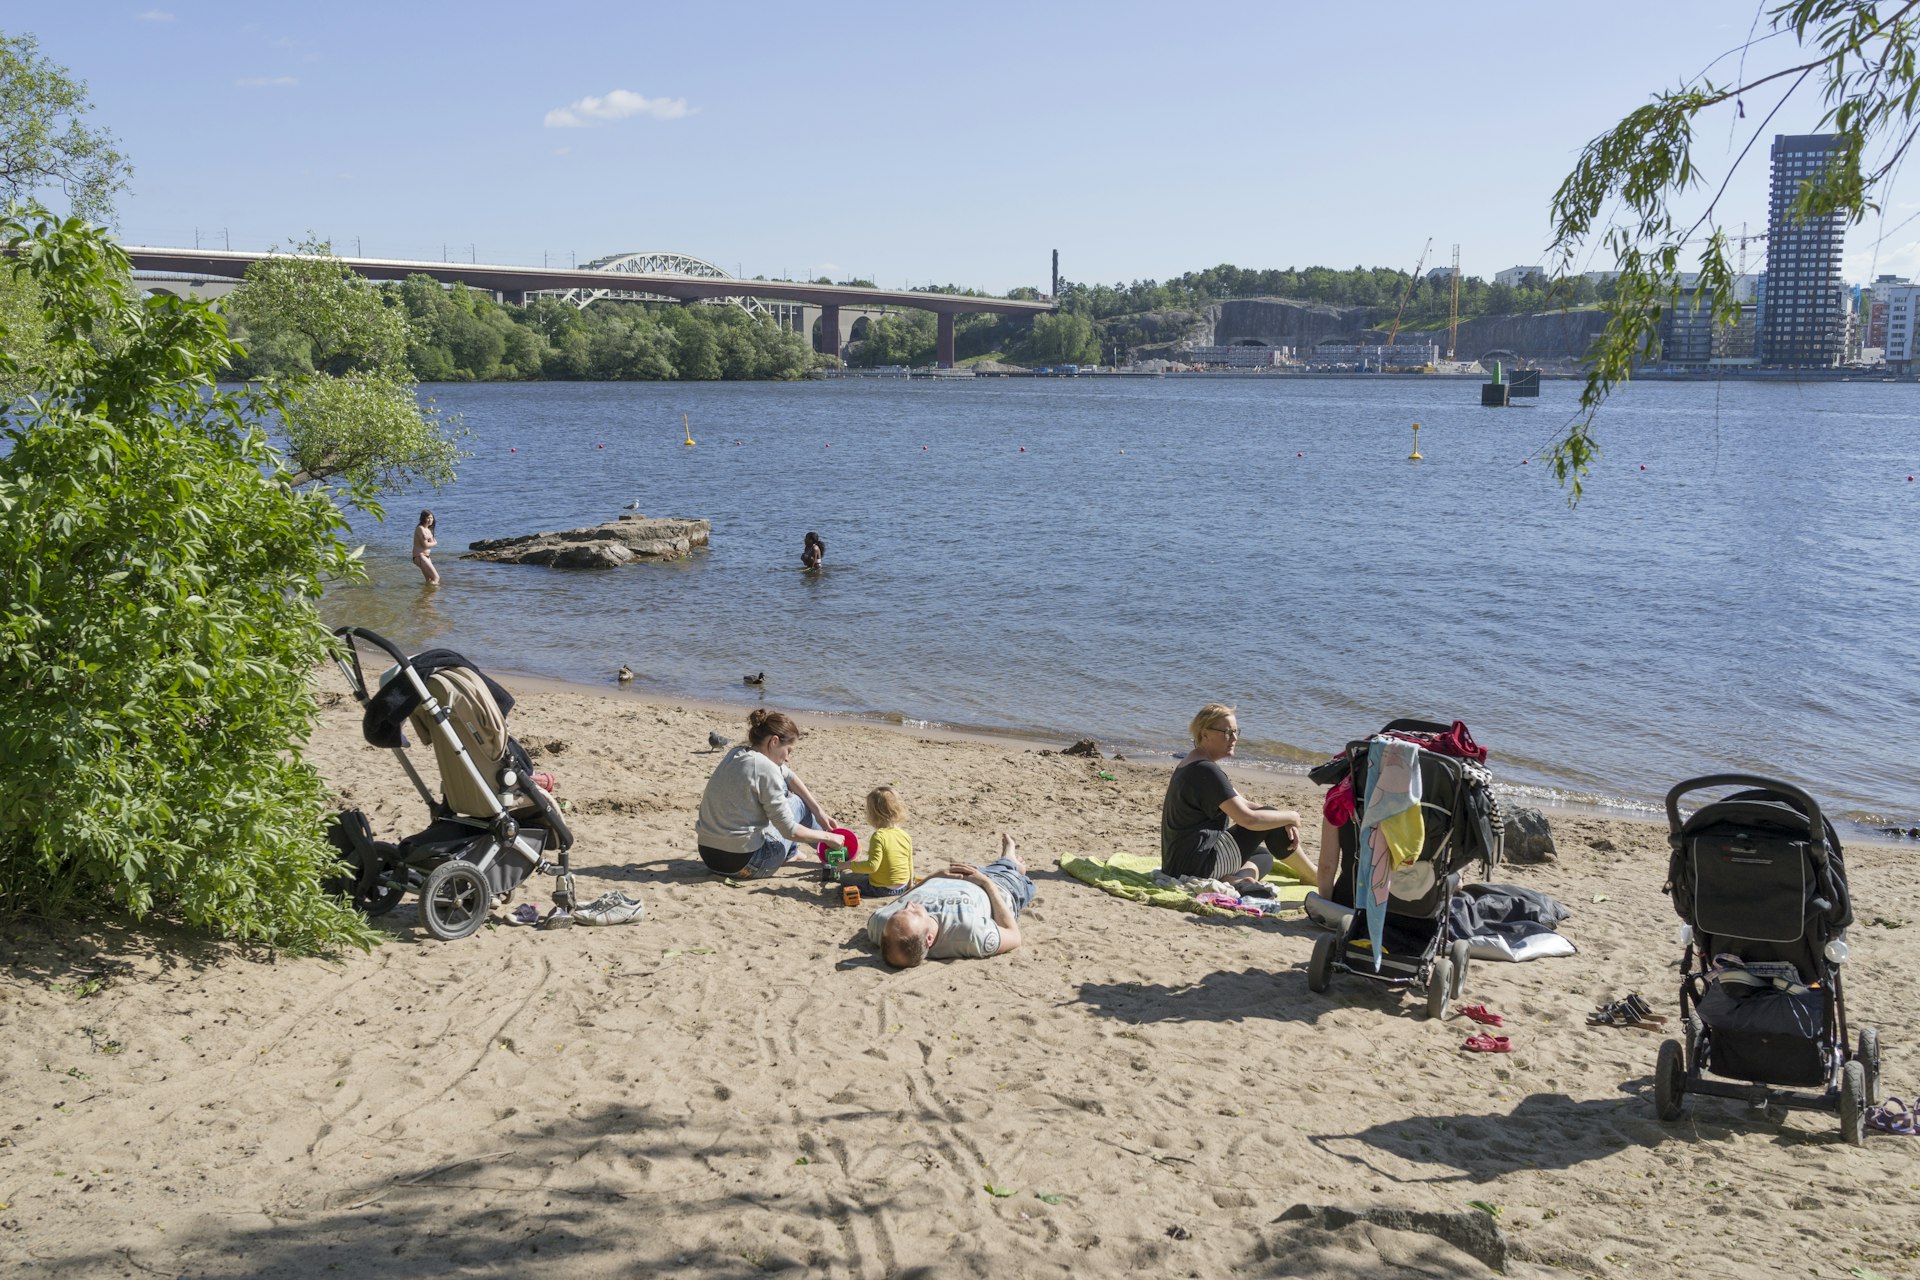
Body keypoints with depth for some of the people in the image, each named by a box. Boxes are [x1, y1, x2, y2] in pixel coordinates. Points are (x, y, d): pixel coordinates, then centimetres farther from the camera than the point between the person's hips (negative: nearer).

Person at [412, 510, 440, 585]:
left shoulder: (428, 529, 16)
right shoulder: (420, 528, -12)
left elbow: (431, 542, 4)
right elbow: (425, 544, -17)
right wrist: (435, 543, -1)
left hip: (426, 556, 10)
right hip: (420, 556, -10)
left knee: (429, 580, 16)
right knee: (436, 578, -15)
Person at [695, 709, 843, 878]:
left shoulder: (737, 753, 5)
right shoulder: (765, 769, -19)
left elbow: (788, 776, 18)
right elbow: (790, 832, -16)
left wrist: (818, 812, 16)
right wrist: (827, 836, 0)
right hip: (742, 865, -8)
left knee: (781, 788, 21)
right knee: (798, 803, 14)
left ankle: (790, 851, 38)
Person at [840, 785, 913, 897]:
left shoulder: (879, 836, -23)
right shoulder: (906, 836, -2)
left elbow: (872, 866, -27)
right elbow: (909, 864, 7)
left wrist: (850, 865, -14)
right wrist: (909, 883, 22)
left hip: (881, 889, -7)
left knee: (845, 877, 9)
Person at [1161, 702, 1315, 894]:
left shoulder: (1192, 766, 15)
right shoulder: (1206, 771, -18)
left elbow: (1243, 805, 15)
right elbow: (1248, 819, -23)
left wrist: (1286, 822, 1)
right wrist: (1291, 817, -6)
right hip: (1198, 865, -10)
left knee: (1264, 857, 27)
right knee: (1270, 821, -1)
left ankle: (1233, 879, -5)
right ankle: (1317, 880, 13)